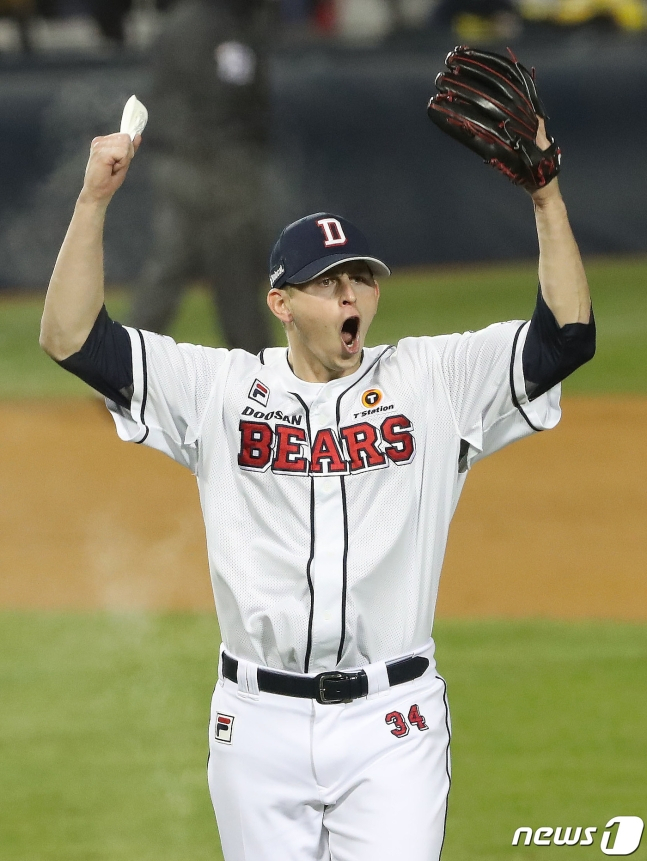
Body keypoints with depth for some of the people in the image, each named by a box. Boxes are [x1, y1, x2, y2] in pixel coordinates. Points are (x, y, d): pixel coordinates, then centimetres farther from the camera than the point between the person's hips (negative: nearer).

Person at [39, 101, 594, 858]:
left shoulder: (433, 381, 4)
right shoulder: (222, 391, 4)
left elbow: (568, 335, -4)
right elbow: (70, 337, -1)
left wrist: (546, 198, -14)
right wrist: (94, 200, -8)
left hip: (392, 722, -1)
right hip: (260, 720, 1)